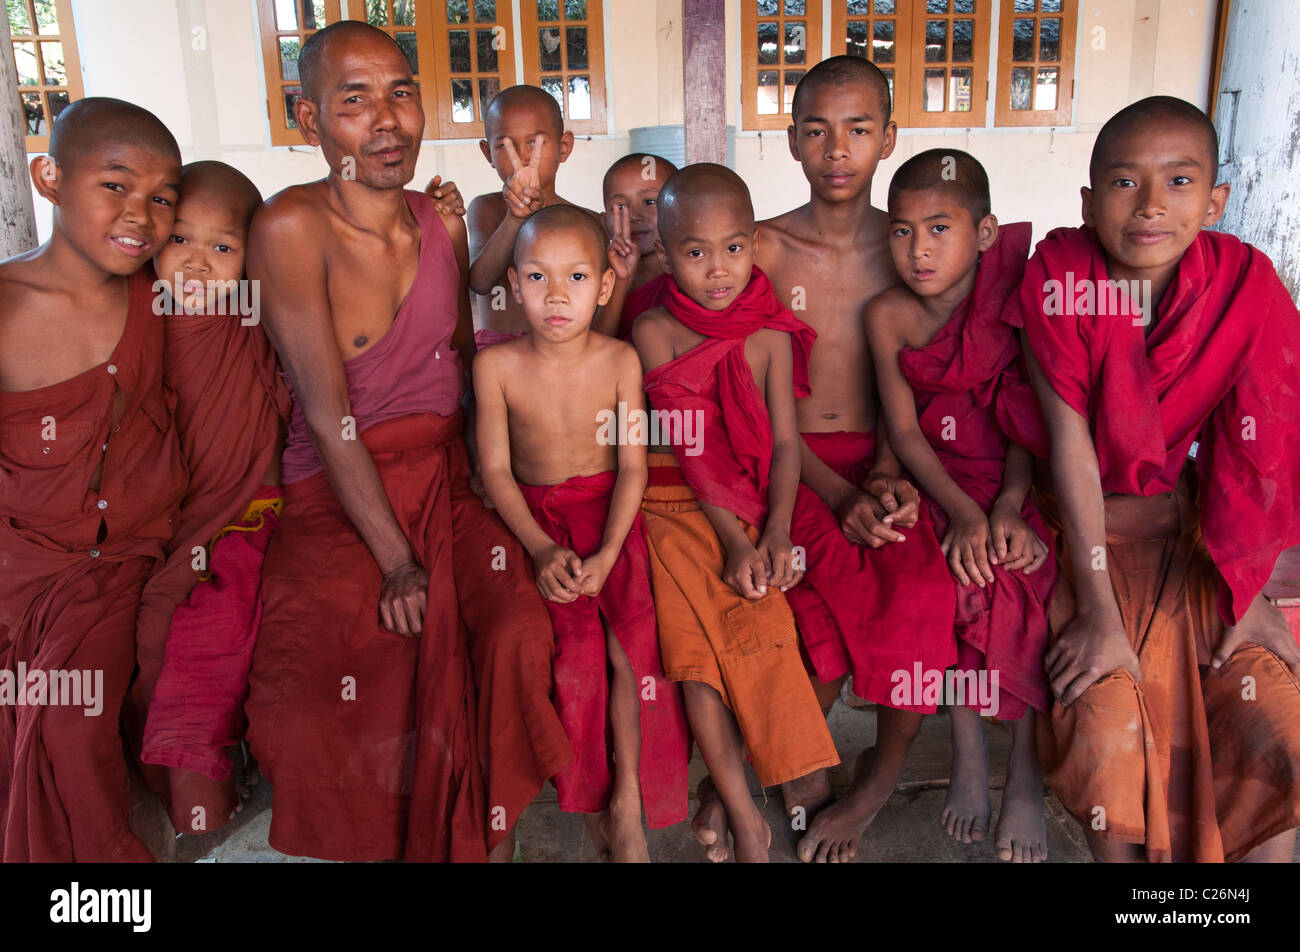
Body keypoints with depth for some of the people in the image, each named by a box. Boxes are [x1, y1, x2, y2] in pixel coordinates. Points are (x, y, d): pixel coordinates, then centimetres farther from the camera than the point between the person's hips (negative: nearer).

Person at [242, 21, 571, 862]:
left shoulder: (446, 226, 6)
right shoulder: (292, 230, -10)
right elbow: (328, 415, -14)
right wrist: (396, 562, -17)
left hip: (450, 476, 4)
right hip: (339, 499, -3)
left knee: (520, 634, -22)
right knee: (317, 691, -25)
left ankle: (494, 835, 2)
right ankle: (377, 838, 7)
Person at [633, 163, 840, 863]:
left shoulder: (770, 336, 3)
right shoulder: (655, 332, -3)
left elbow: (784, 443, 0)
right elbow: (689, 447, -10)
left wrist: (775, 534, -16)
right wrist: (733, 540, -16)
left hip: (754, 513, 2)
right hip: (675, 509, -1)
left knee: (756, 623, -19)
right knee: (693, 631, -20)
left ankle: (722, 785, 4)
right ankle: (744, 815, -9)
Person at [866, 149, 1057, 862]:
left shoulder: (1014, 301, -7)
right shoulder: (889, 316, -4)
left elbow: (1030, 419, -8)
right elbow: (904, 431, -8)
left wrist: (1008, 507, -22)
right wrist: (961, 510, -21)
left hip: (1017, 481, -1)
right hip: (936, 480, 1)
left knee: (1026, 573, -26)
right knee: (957, 568, -27)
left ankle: (1025, 773, -8)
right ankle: (968, 752, -6)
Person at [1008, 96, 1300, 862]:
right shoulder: (1059, 277, -17)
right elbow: (1071, 444, -19)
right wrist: (1098, 612, -18)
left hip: (1192, 529, 3)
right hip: (1087, 528, -2)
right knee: (1108, 730, -18)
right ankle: (1117, 849, 10)